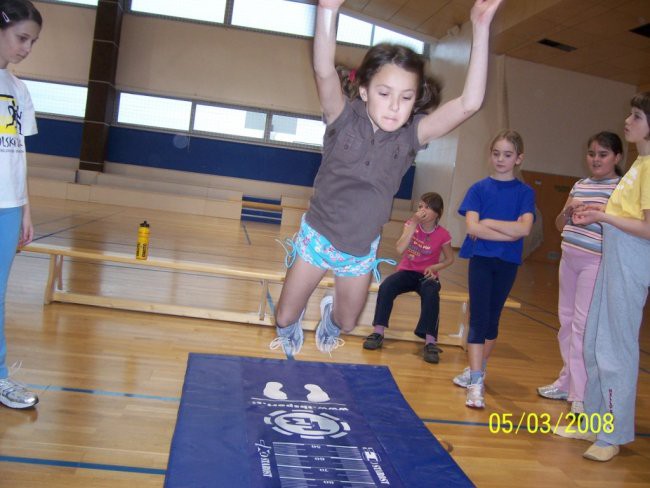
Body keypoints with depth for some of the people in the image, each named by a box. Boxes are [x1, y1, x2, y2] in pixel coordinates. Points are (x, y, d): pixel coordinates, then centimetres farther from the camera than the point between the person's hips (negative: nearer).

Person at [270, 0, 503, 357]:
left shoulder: (411, 135, -16)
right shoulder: (344, 120, -20)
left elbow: (469, 103, -27)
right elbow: (324, 72, -38)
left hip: (360, 251, 2)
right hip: (316, 238, -2)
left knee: (347, 323, 22)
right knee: (284, 318, 10)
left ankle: (330, 317, 60)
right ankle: (290, 330, 49)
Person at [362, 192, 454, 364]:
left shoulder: (442, 234, -7)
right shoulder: (411, 224, -4)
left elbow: (449, 259, 6)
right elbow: (399, 249, -19)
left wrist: (434, 267, -14)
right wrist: (414, 224, -24)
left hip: (426, 275, -1)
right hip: (407, 272, 2)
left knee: (431, 295, -37)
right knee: (386, 287, -30)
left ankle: (430, 342, -34)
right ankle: (378, 332, -23)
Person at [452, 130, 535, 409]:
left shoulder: (525, 192, 2)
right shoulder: (479, 189, 0)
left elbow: (525, 228, -13)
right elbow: (472, 227, -12)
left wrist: (488, 222, -12)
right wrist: (509, 232, -15)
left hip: (507, 263, 1)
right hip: (481, 259, -1)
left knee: (492, 318, 12)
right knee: (479, 318, -7)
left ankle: (478, 368, 29)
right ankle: (476, 381, -7)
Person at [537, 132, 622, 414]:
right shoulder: (580, 185, 14)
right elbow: (560, 225, 18)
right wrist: (568, 211, -1)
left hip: (596, 261, -7)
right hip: (569, 257, 7)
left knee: (583, 324, -9)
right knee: (567, 320, 13)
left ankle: (581, 394, 0)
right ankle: (567, 381, 26)